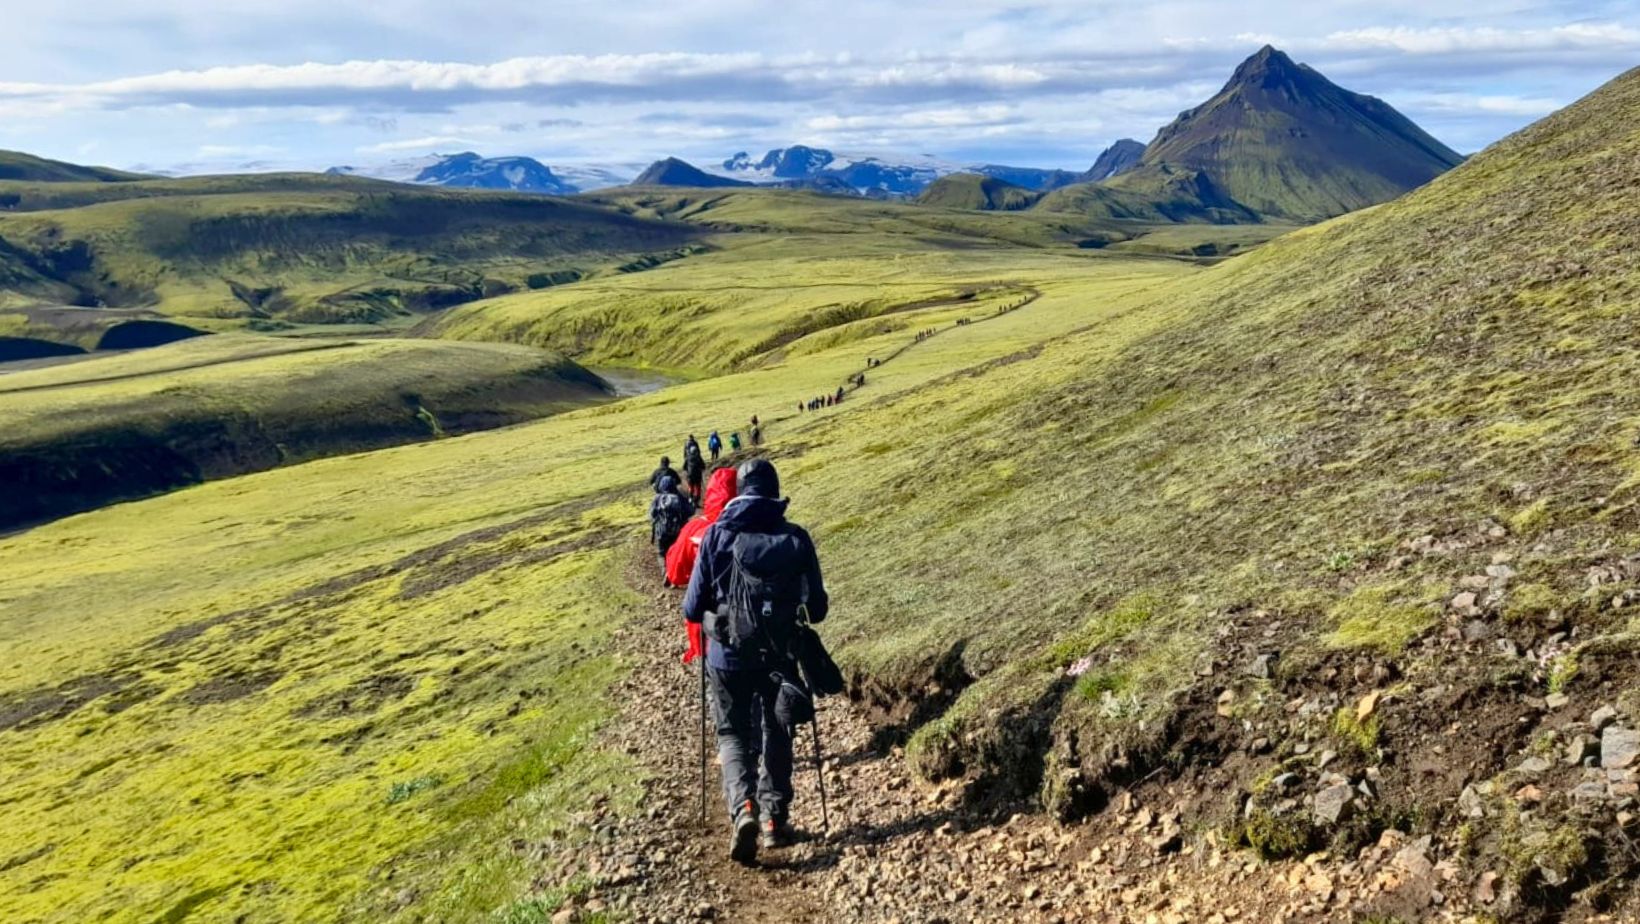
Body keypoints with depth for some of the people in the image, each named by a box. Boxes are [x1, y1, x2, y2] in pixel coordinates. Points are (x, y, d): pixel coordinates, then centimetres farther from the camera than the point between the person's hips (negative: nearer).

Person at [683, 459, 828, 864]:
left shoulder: (718, 534, -7)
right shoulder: (796, 538, -4)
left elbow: (693, 608, -5)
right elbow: (817, 608, 0)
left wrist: (712, 616, 18)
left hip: (728, 654, -1)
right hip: (779, 654, 1)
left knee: (733, 733, 13)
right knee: (776, 735, 19)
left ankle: (743, 807, -10)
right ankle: (775, 819, 19)